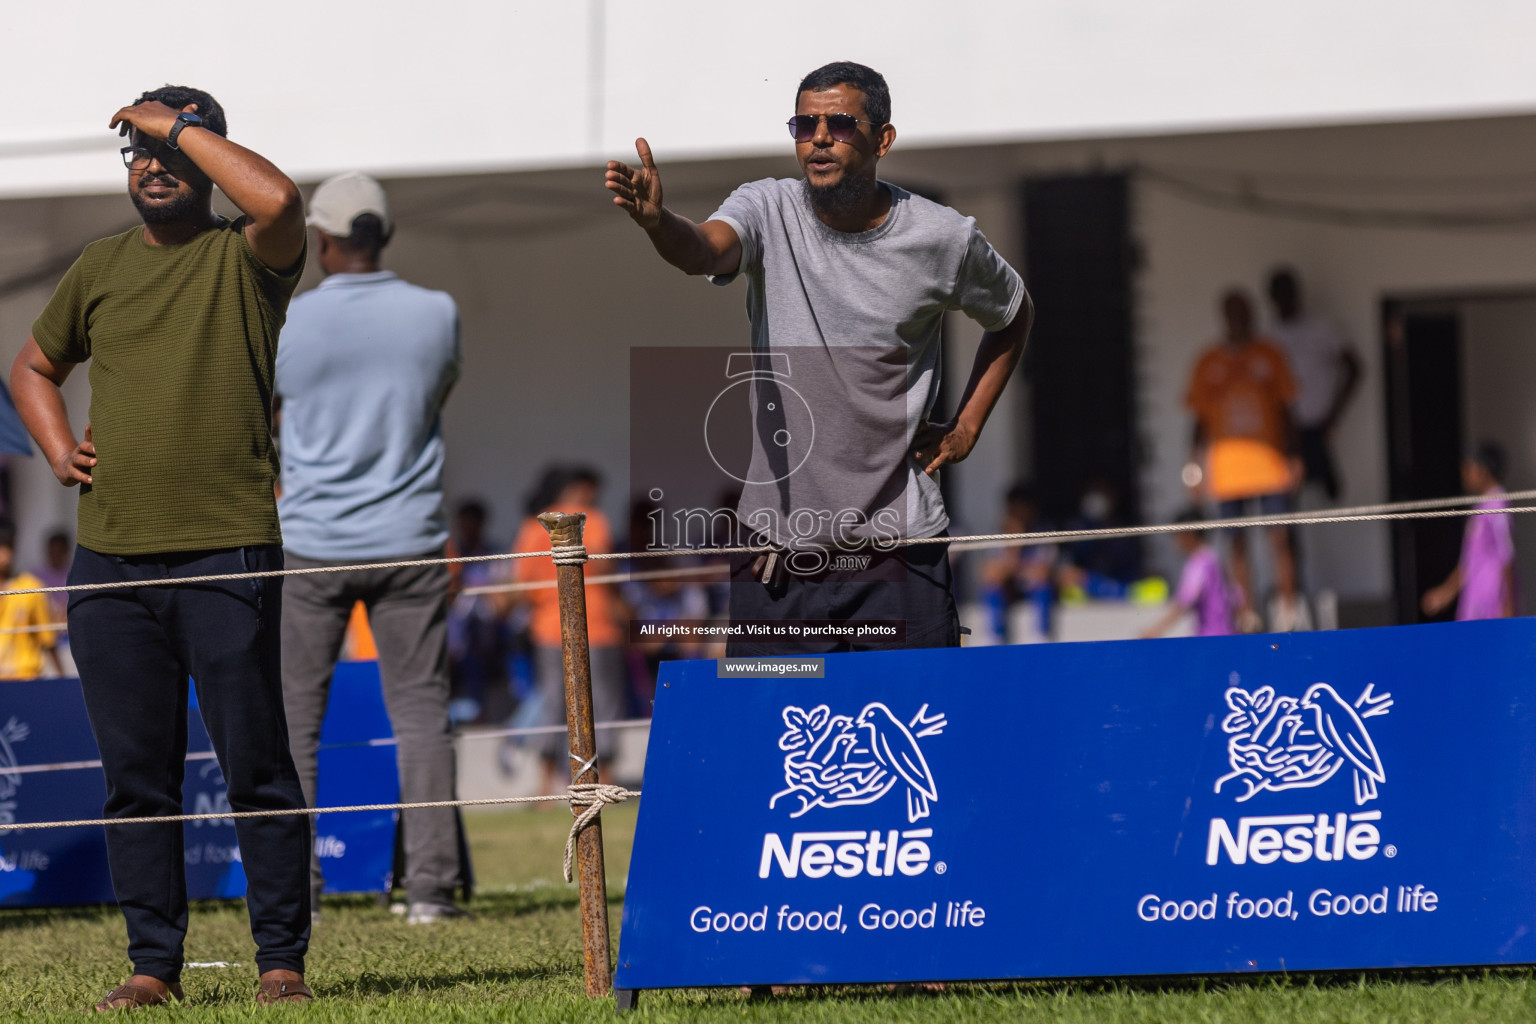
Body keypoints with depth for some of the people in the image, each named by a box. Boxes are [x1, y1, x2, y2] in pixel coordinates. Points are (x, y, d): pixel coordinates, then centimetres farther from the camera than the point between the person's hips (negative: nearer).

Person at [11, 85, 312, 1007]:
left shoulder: (243, 258, 1)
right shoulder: (101, 267, 15)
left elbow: (280, 200, -23)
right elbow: (35, 365, 30)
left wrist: (182, 125, -11)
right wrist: (58, 447, 11)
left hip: (227, 552, -4)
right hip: (110, 554, 5)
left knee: (256, 766, -3)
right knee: (136, 774, 6)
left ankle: (283, 961, 3)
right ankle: (154, 964, 11)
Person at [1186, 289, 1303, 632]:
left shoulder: (1269, 355, 8)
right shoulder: (1209, 362, 9)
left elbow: (1285, 408, 11)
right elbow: (1200, 416, 11)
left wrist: (1291, 456, 5)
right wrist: (1195, 463, 4)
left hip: (1268, 459, -1)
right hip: (1226, 459, 1)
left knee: (1279, 537, -8)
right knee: (1237, 542, 2)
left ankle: (1288, 608, 0)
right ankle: (1247, 613, 7)